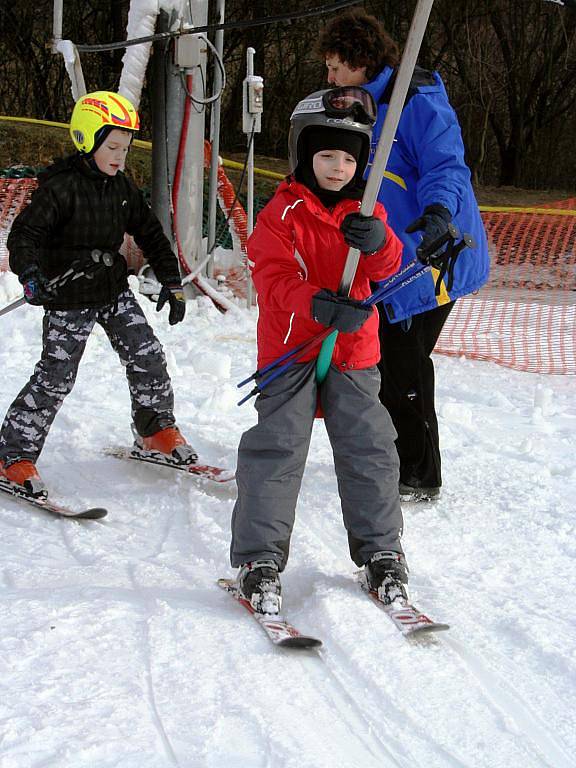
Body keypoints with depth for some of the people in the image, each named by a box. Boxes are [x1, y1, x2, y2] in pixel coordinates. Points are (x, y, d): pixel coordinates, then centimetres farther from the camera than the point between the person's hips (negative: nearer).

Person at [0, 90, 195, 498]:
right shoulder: (61, 187, -16)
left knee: (147, 357, 4)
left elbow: (150, 233, 15)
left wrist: (172, 282, 13)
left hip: (115, 290, 6)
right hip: (69, 298, -6)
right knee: (55, 376, -7)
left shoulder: (123, 187, 5)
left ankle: (157, 432, 26)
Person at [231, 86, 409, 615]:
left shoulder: (366, 210, 9)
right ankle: (259, 558, 0)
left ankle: (381, 551, 18)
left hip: (354, 352, 4)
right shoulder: (283, 212, -6)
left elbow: (388, 267, -3)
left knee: (369, 449, 4)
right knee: (277, 450, -7)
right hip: (290, 349, -4)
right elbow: (274, 278, -16)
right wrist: (320, 305, -35)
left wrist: (377, 243, -28)